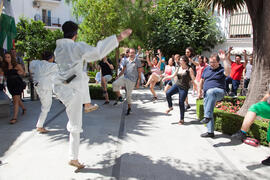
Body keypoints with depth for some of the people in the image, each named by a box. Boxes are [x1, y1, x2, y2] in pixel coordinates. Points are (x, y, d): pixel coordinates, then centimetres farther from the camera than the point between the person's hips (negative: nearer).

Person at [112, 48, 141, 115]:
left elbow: (139, 72, -2)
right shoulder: (126, 61, 9)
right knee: (114, 84, -20)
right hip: (124, 77, 4)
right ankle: (119, 97, 1)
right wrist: (119, 76, 1)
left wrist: (138, 82, -7)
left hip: (132, 80, -4)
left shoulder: (137, 61, -2)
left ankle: (129, 108, 22)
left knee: (128, 95, 0)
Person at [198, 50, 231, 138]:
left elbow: (228, 70, -27)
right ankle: (210, 132, 15)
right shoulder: (207, 69, 14)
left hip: (219, 92, -6)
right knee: (209, 112, 4)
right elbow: (202, 80, 21)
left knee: (210, 92, -40)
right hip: (207, 94, 6)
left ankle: (207, 116, -41)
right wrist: (200, 91, 16)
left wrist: (224, 59, -28)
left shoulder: (221, 70, -2)